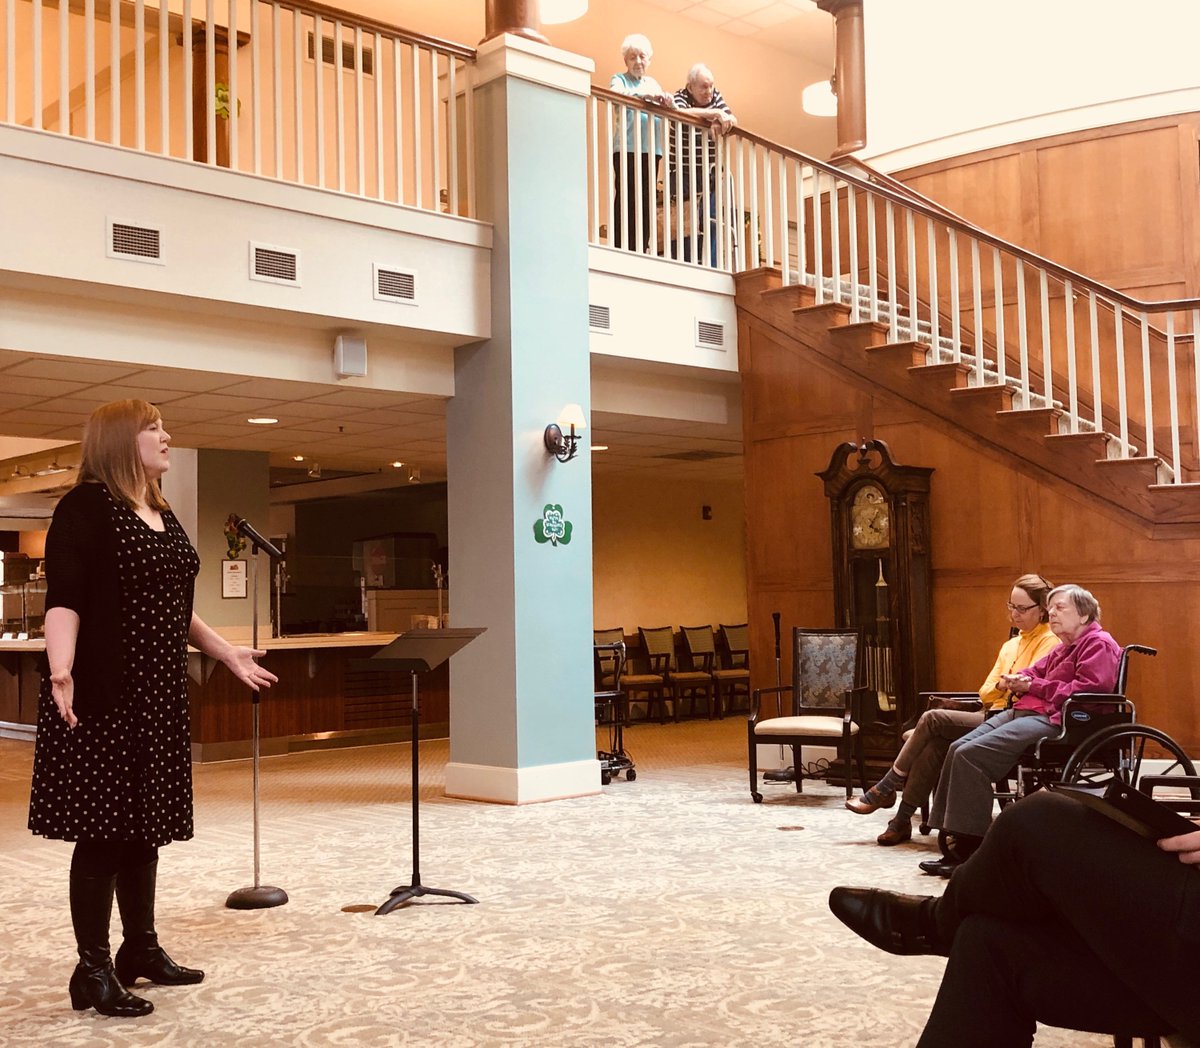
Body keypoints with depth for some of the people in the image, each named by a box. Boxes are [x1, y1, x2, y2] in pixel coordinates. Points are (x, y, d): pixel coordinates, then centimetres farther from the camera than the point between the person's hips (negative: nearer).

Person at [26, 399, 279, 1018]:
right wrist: (61, 673, -29)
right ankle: (93, 971, 5)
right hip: (103, 694, -8)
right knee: (102, 828, -4)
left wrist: (227, 654, 24)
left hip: (158, 696, 8)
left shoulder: (163, 516, 17)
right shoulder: (86, 506, -7)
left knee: (146, 823, 13)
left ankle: (141, 949, 26)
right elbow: (63, 599, -17)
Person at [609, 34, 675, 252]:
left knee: (646, 203, 2)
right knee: (626, 202, -10)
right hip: (627, 149, -5)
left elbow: (669, 112, 15)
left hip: (651, 150, 5)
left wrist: (668, 104, -9)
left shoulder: (653, 83, 22)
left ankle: (641, 251, 4)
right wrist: (647, 96, -30)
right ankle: (620, 250, -9)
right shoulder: (619, 79, 6)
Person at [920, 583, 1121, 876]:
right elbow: (1036, 672, 27)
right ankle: (957, 840, -10)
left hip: (1053, 720, -11)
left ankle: (969, 849, -20)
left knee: (971, 754, -24)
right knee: (958, 748, -6)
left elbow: (1087, 688, -16)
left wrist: (1035, 687, -10)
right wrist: (1017, 680, 2)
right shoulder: (1064, 648, 30)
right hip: (1025, 710, 11)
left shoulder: (1099, 644, -2)